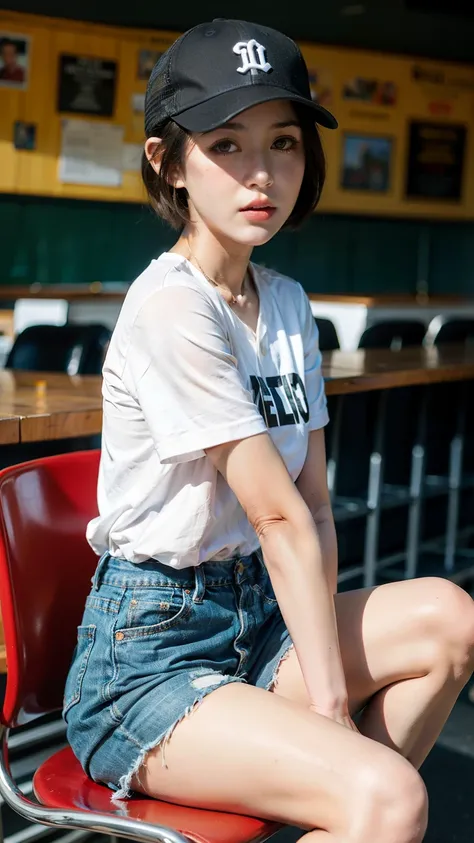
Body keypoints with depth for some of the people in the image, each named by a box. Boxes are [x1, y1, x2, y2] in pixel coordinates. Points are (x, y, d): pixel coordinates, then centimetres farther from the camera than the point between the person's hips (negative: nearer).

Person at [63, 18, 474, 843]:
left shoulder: (286, 303, 7)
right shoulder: (172, 307, -18)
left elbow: (315, 505, 2)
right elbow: (281, 516, -20)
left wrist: (324, 674, -10)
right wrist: (332, 704, -15)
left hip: (255, 618, 8)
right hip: (143, 657, -8)